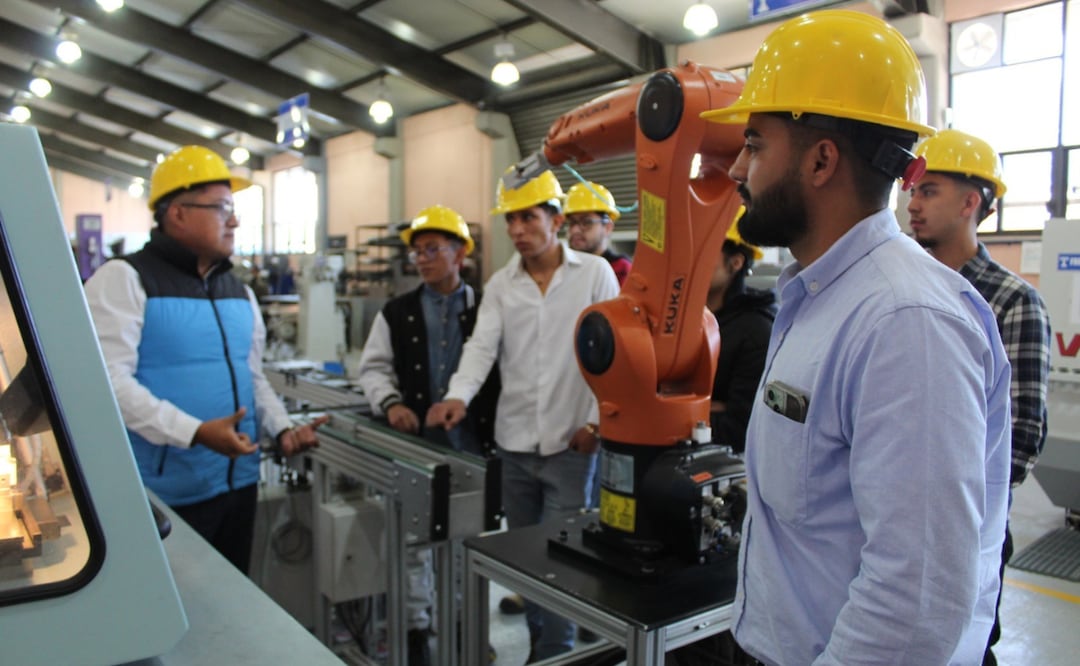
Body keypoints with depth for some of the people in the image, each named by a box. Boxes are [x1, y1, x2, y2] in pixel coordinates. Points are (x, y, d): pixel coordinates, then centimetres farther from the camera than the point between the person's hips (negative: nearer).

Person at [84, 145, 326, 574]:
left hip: (238, 484, 7)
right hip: (163, 495, -6)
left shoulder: (239, 292, 11)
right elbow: (109, 379, -20)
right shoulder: (125, 278, -10)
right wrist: (195, 432, -28)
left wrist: (282, 429, 0)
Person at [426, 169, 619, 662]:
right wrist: (459, 396, -22)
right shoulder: (500, 284, 6)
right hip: (513, 441, 4)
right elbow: (482, 345, -4)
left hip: (570, 442, -4)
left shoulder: (595, 273, -3)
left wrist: (597, 421, -9)